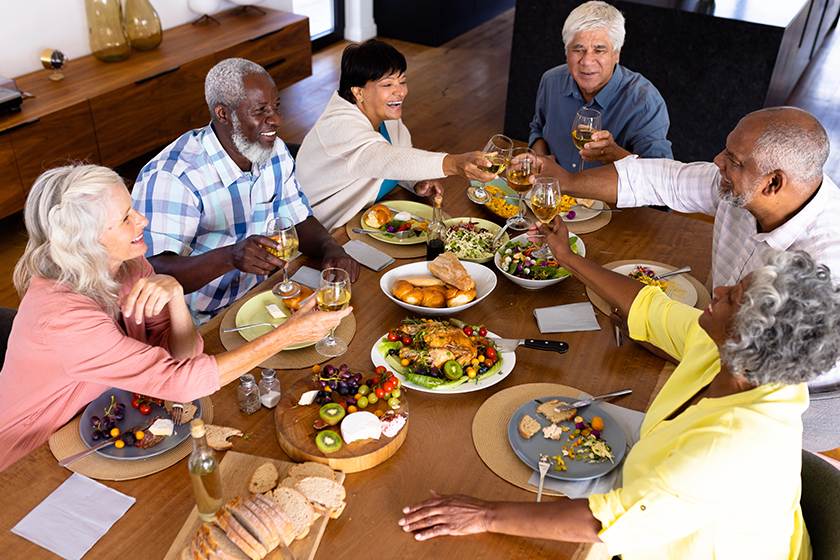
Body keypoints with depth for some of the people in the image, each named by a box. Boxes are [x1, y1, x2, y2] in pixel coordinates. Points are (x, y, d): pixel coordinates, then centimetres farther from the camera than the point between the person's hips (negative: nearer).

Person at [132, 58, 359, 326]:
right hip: (200, 322, -7)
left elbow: (300, 221, 11)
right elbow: (157, 271, -30)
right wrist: (230, 257, -48)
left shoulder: (275, 152, 2)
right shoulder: (169, 176, -23)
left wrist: (331, 249, -13)